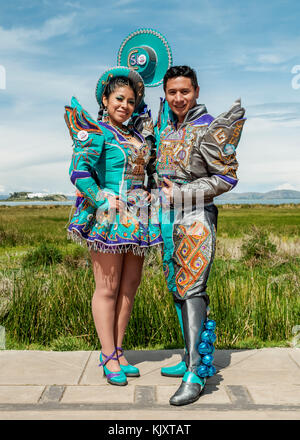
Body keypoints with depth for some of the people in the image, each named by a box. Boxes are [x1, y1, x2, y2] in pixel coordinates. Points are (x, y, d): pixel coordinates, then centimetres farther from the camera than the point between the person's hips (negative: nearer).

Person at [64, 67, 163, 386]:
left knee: (130, 285, 9)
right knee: (108, 288, -2)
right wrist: (103, 201, -22)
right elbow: (79, 171, -15)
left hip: (136, 220, 8)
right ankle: (108, 357, 9)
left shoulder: (136, 134, 18)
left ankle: (117, 351, 21)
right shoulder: (96, 132, -4)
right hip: (107, 218, -7)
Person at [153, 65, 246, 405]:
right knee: (178, 289, 10)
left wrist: (181, 194, -14)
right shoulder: (167, 126, 13)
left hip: (196, 218, -7)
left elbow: (226, 178, -10)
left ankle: (196, 374, -10)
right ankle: (191, 358, 22)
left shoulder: (208, 129, -8)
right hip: (168, 219, 8)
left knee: (191, 290, -14)